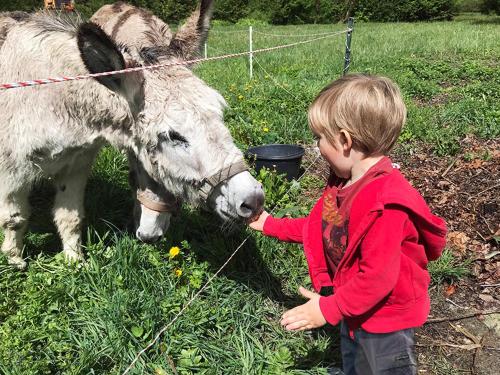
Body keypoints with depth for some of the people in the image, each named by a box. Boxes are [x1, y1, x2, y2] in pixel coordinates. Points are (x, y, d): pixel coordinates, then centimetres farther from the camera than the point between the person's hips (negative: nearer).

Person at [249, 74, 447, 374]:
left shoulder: (384, 203, -35)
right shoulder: (345, 181, -5)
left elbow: (377, 277, -33)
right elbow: (320, 227, 9)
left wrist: (327, 309, -25)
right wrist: (270, 225, 10)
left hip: (385, 323, -9)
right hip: (354, 312, 9)